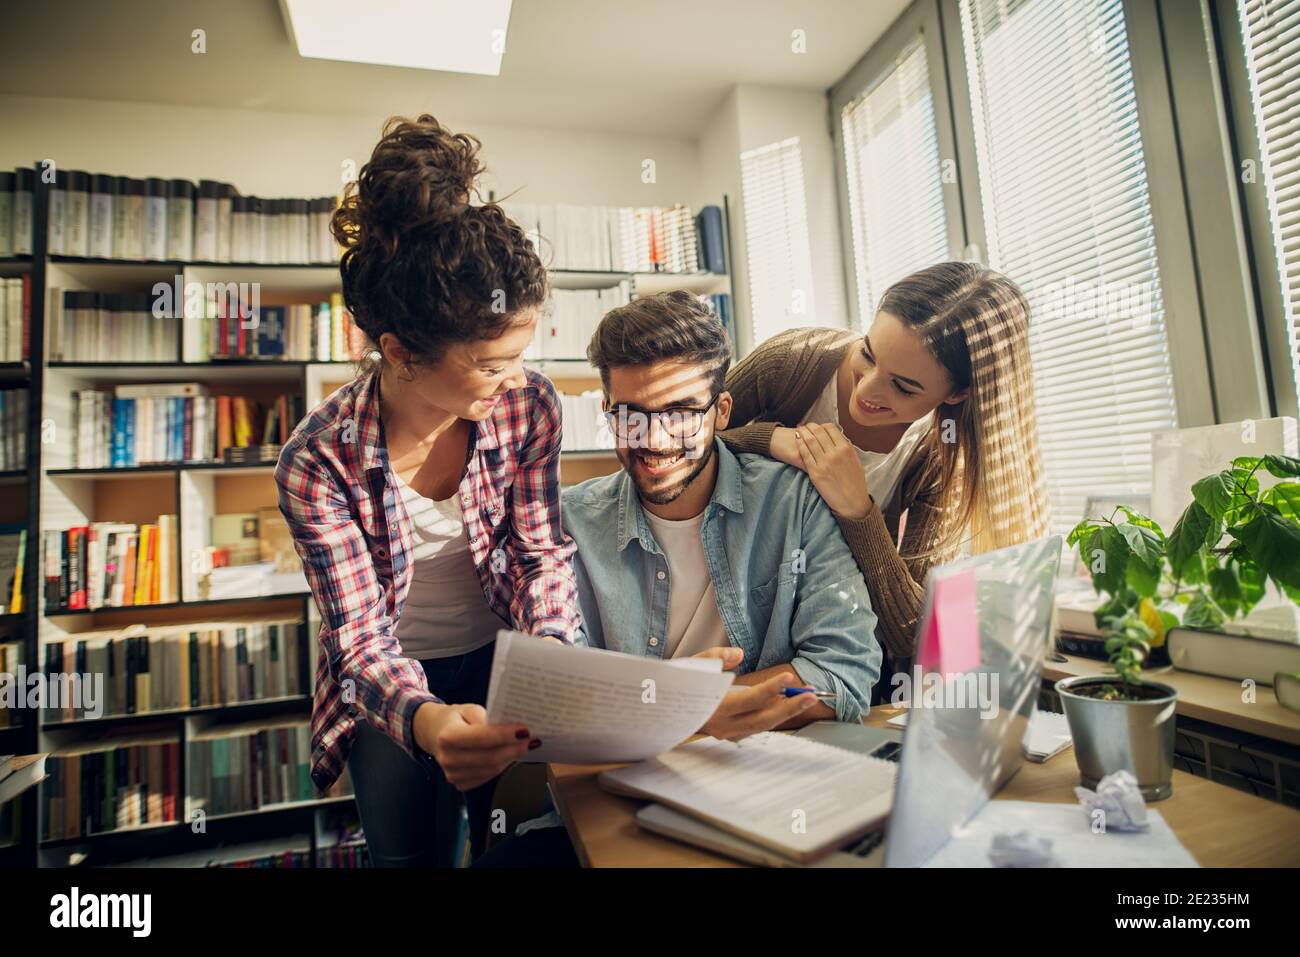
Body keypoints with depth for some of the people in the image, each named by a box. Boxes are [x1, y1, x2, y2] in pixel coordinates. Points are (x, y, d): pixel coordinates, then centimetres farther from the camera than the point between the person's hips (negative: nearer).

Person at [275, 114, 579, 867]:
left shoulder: (530, 404, -19)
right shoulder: (319, 462, -25)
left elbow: (542, 549, -10)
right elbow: (360, 636, -24)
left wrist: (550, 652, -27)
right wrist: (424, 721, -44)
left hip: (500, 659, 2)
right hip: (394, 687, -1)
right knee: (410, 853, 15)